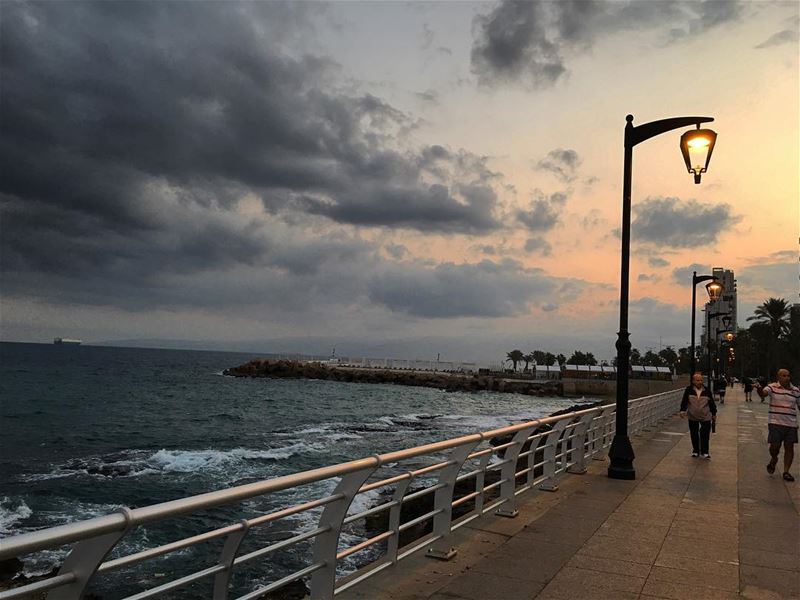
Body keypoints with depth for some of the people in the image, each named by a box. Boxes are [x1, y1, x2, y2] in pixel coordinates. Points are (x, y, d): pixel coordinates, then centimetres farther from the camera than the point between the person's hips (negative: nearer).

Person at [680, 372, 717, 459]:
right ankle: (695, 451, 24)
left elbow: (711, 403, 7)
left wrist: (714, 413, 12)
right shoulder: (688, 390, -4)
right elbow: (684, 401, -4)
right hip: (693, 417, 0)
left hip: (705, 417, 0)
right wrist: (683, 410, -18)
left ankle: (705, 452, 10)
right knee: (694, 435, 9)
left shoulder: (707, 391, -2)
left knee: (705, 435, -2)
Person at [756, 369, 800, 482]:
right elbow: (763, 392, -23)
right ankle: (773, 460, 30)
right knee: (775, 446, -3)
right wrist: (759, 390, -47)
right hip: (776, 423, -3)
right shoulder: (773, 387, -4)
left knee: (789, 447, 3)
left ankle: (786, 471, 13)